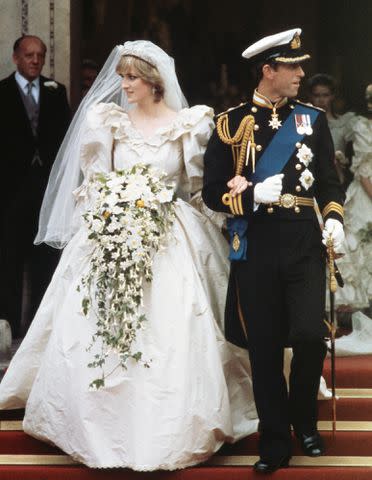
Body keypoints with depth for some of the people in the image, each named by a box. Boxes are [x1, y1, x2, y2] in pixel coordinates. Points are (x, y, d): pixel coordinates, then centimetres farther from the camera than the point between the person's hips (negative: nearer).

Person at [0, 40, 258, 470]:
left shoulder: (189, 124, 0)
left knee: (172, 335, -6)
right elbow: (95, 182, 5)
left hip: (172, 241, -1)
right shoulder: (109, 121, 4)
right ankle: (112, 430, 11)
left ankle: (170, 433, 6)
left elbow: (199, 185, 4)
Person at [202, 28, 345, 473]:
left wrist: (334, 219, -4)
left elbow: (329, 181, 14)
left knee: (309, 336, -14)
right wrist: (254, 195, -14)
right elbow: (213, 191, 3)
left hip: (304, 244, 1)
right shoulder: (230, 124, 2)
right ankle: (275, 443, 16)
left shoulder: (312, 119, 9)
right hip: (255, 248, -1)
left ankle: (304, 420, 13)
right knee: (264, 349, 3)